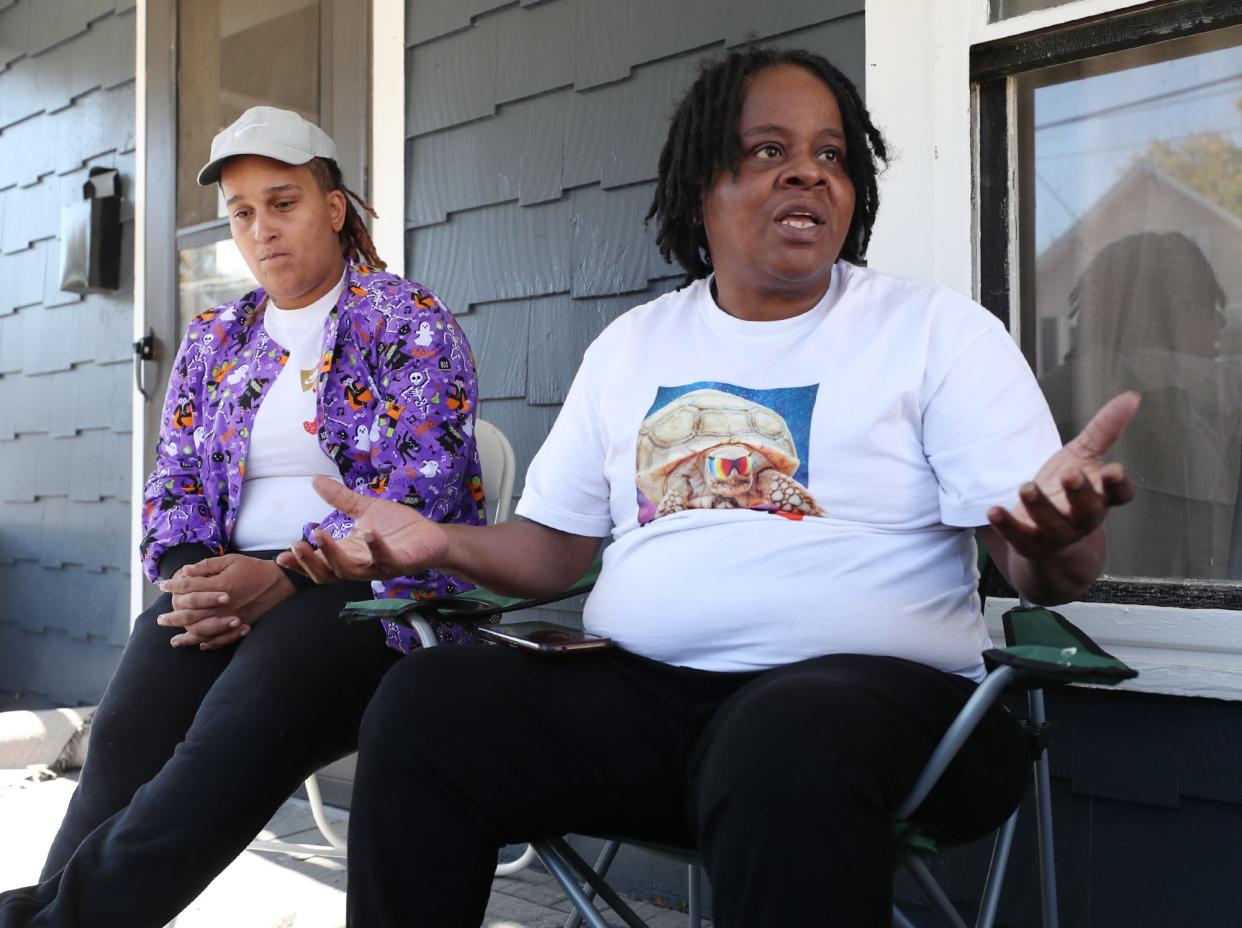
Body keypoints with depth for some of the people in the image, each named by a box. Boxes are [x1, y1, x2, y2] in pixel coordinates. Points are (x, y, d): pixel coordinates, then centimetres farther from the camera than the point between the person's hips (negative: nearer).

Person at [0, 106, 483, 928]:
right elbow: (173, 487, 16)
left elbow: (415, 491, -9)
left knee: (240, 733, -33)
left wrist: (283, 578, -20)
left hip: (373, 584, -4)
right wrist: (192, 579, -8)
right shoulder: (212, 340, 20)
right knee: (127, 735, -26)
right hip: (227, 585, 5)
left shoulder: (410, 324, 2)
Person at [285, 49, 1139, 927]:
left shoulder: (942, 329, 4)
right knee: (424, 703, -20)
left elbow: (1045, 569, -3)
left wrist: (1059, 531, -28)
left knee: (790, 743, -38)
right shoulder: (629, 345, 16)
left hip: (867, 690, -3)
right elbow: (555, 546, 19)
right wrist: (438, 542, -1)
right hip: (634, 690, 4)